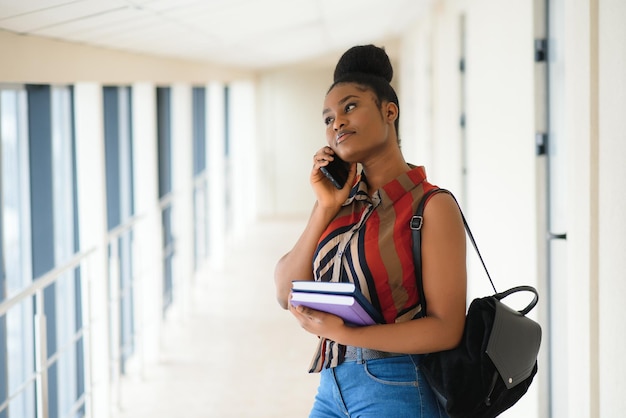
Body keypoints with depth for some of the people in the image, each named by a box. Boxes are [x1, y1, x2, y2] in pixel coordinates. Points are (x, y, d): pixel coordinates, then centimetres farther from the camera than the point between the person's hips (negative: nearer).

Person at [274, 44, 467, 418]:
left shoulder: (432, 206, -9)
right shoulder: (345, 200, 8)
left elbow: (445, 329, -14)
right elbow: (287, 294, 4)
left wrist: (340, 332, -18)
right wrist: (325, 208, -3)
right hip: (332, 388, 6)